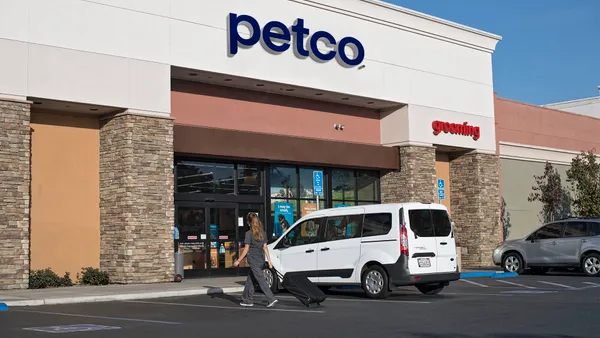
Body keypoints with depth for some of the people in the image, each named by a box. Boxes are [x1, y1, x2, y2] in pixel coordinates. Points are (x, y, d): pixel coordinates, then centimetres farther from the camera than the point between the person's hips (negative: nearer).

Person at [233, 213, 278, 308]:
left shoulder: (249, 233, -12)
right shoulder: (262, 233, 7)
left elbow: (246, 249, -11)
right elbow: (265, 247, 6)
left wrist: (238, 261, -4)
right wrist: (269, 261, 6)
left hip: (253, 261, -7)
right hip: (261, 261, 7)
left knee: (261, 280, -6)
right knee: (250, 280, 16)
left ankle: (271, 299, -12)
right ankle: (247, 300, 21)